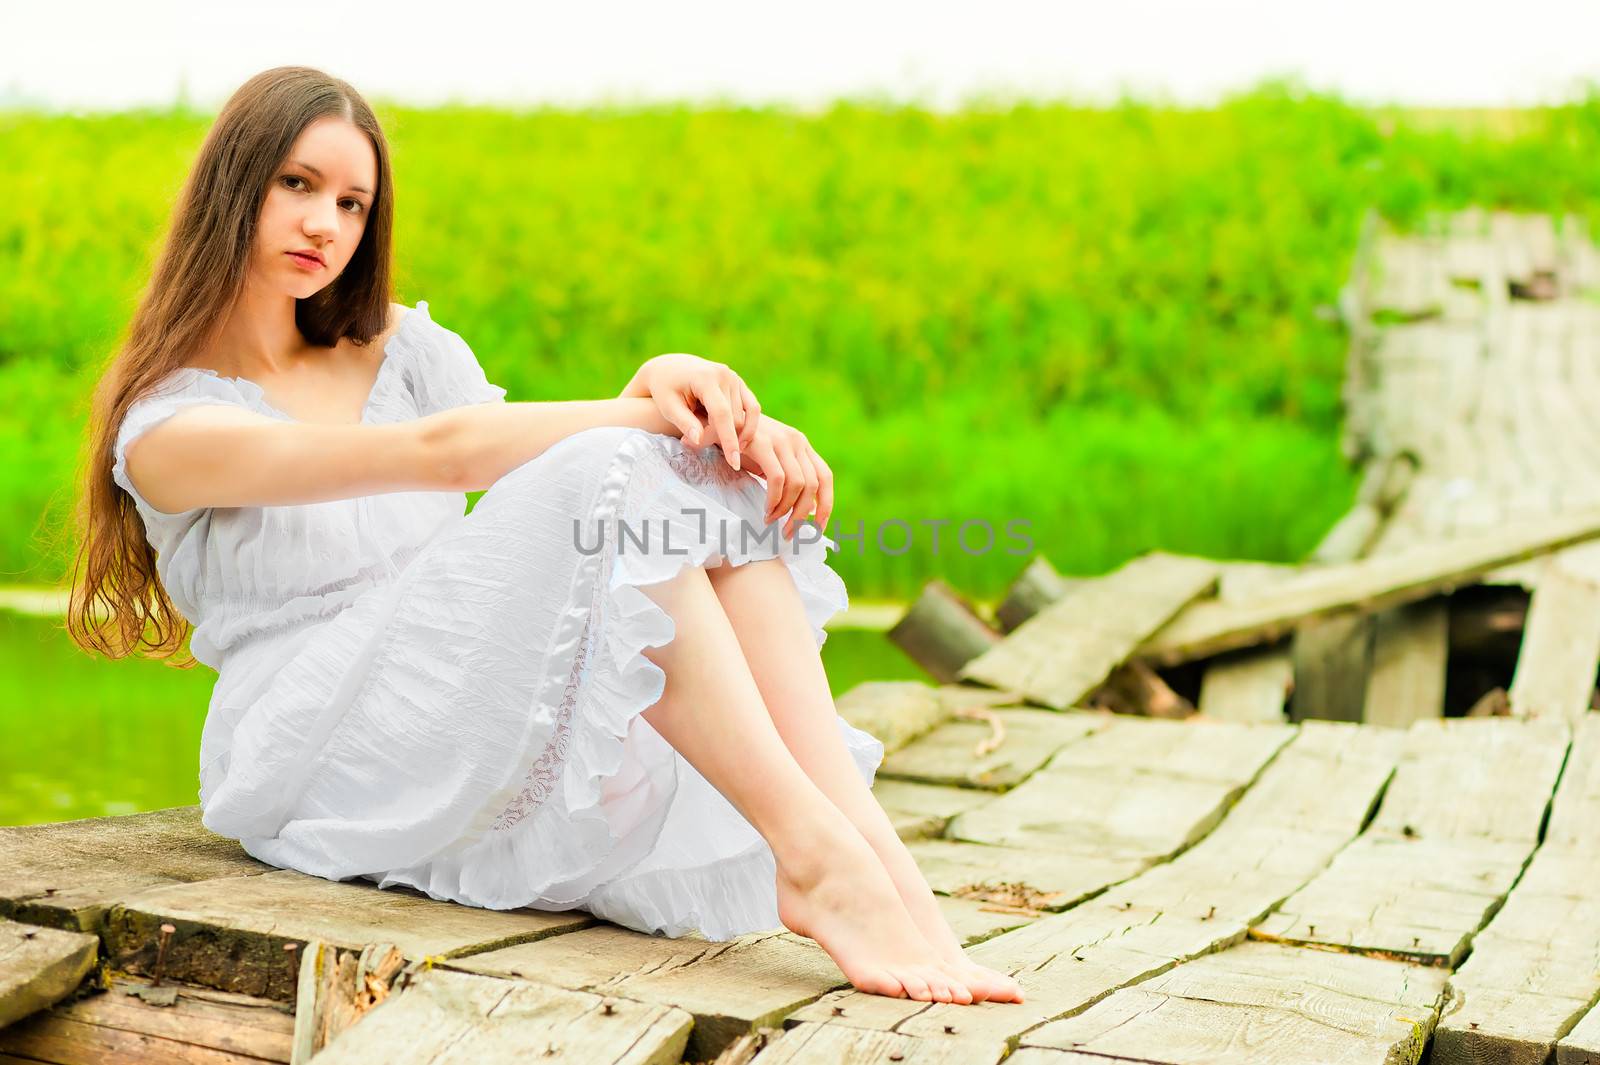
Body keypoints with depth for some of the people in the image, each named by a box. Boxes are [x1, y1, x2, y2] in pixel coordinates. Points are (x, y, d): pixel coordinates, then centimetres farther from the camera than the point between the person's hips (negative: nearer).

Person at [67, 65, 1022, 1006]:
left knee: (712, 473, -19)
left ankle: (867, 844, -33)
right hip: (320, 758, -6)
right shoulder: (165, 430, -2)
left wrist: (739, 422, -21)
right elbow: (438, 450, -16)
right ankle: (815, 861, -37)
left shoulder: (401, 349, 17)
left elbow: (515, 453, -2)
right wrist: (647, 407, -22)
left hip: (475, 713, 6)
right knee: (604, 475, -28)